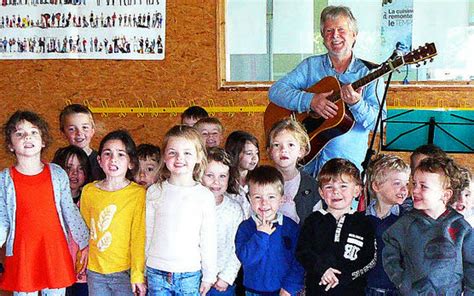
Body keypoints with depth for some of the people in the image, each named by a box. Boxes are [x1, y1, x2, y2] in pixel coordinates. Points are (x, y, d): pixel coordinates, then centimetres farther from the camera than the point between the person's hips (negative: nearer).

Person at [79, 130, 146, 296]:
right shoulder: (88, 191, 1)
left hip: (125, 272, -2)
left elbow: (139, 237, -8)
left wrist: (138, 275, -9)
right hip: (95, 272, 3)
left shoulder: (138, 193, -8)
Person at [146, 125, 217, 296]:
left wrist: (209, 275, 3)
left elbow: (209, 240, 0)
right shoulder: (154, 192, 0)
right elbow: (147, 232, 7)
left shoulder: (205, 196, -4)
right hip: (156, 273, 1)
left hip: (190, 275, -1)